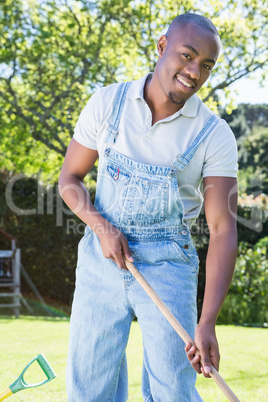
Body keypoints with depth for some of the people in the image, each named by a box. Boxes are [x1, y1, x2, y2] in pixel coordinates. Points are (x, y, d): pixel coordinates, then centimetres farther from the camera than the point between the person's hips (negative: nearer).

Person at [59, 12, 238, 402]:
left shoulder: (215, 135, -9)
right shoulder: (107, 103, -3)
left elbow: (223, 230, -13)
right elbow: (69, 177, 6)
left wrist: (207, 322, -23)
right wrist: (102, 228, -15)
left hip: (167, 266, -1)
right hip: (102, 257, 2)